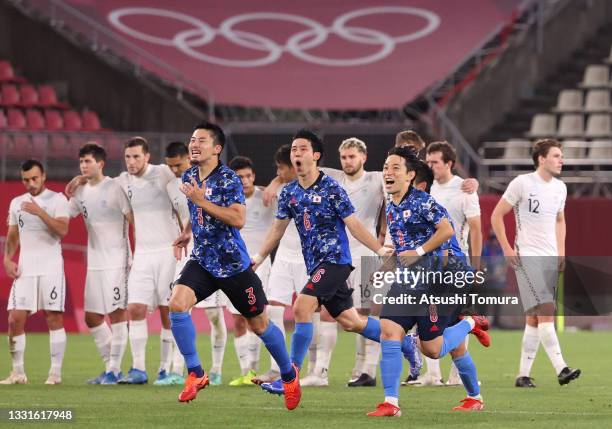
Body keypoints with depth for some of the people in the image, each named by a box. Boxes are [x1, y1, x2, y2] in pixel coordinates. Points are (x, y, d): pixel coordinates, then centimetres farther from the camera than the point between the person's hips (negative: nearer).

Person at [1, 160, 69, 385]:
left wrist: (39, 212, -22)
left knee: (54, 317, -5)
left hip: (51, 267, -4)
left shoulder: (57, 199, -2)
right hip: (24, 268, 4)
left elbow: (62, 230, -15)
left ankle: (55, 372, 0)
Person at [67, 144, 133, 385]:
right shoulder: (81, 192, 11)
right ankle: (110, 366, 18)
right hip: (94, 263, 7)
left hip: (117, 261, -7)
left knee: (117, 313, -6)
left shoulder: (114, 188, -9)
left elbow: (133, 220, -8)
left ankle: (114, 369, -1)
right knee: (91, 317, 7)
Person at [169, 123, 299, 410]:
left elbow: (238, 219, -27)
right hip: (202, 260, 6)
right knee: (177, 304, -19)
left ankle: (289, 375, 30)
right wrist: (188, 231, 24)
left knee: (259, 324, 7)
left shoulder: (228, 180, -15)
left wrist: (202, 201, -28)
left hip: (233, 264, -5)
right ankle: (195, 373, -9)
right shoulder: (189, 177, 6)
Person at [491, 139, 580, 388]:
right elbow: (496, 216, -2)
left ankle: (523, 374, 9)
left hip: (551, 258, 7)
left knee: (534, 319, 6)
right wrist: (507, 249, -7)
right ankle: (560, 369, -23)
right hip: (527, 257, -7)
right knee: (546, 312, -17)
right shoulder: (522, 183, -7)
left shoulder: (560, 188, 12)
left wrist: (561, 250, 16)